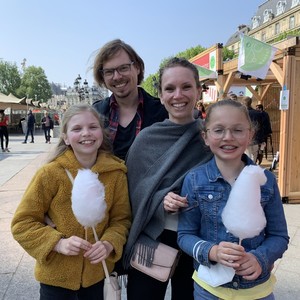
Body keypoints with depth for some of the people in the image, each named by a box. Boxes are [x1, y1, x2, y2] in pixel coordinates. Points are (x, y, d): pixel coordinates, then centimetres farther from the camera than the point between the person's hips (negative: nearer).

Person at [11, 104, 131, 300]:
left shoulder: (116, 172, -10)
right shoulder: (50, 173, -17)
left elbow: (121, 219, -2)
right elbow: (22, 223, -10)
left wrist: (108, 244, -20)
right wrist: (59, 243, -22)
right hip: (56, 274, -2)